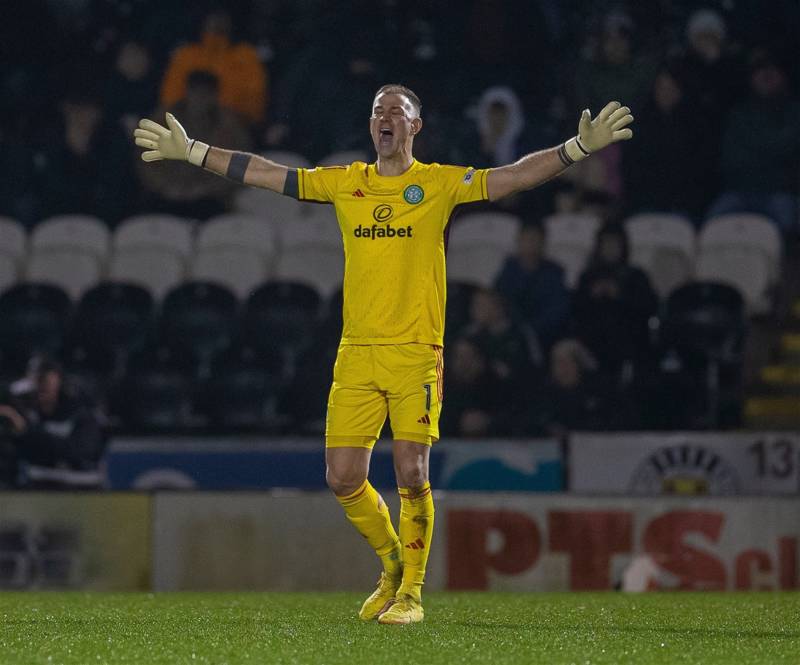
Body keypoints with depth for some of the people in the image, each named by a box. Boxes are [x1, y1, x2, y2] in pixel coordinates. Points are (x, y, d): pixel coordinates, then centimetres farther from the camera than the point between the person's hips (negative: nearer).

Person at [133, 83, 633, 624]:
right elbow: (264, 173, 14)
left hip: (416, 354, -3)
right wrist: (188, 151, 13)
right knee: (344, 477, 0)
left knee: (412, 475, -9)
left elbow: (513, 177, -5)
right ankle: (394, 564, 24)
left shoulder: (439, 184, 2)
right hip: (356, 354, 3)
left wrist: (579, 148, -16)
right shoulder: (345, 184, 11)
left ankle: (411, 591, 7)